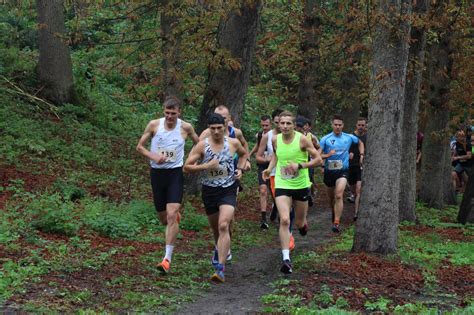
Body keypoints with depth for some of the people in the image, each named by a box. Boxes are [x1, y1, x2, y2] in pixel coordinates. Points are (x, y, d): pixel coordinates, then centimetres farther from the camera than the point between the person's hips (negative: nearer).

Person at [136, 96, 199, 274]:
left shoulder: (186, 127, -4)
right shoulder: (154, 125, -4)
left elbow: (198, 143, 15)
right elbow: (139, 147, 3)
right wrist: (154, 156, -15)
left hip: (175, 173, -2)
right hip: (157, 172, 2)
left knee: (171, 216, -17)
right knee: (163, 219, 11)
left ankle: (167, 258, -15)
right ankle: (176, 214, 50)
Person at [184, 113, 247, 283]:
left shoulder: (233, 143, -2)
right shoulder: (202, 145, -7)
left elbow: (243, 154, 21)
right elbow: (187, 167, -8)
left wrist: (240, 168, 3)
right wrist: (206, 166, -21)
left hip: (228, 190, -2)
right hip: (209, 190, 2)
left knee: (223, 226, -20)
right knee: (215, 227, 17)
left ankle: (220, 268, -24)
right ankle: (221, 249, 51)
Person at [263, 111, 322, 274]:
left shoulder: (302, 139, -13)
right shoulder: (275, 139, -2)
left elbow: (318, 159, -10)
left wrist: (300, 165, -23)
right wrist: (270, 168, 4)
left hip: (301, 185, -1)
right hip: (282, 185, 1)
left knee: (299, 223, 13)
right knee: (284, 220, -18)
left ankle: (303, 224, 54)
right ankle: (286, 259, -18)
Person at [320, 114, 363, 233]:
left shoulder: (349, 137, 2)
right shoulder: (325, 139, -5)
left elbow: (360, 143, 24)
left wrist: (361, 155, 11)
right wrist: (328, 155, -24)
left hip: (342, 171, -1)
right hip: (329, 171, 1)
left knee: (339, 195, -21)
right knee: (331, 197, 15)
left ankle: (336, 223, -24)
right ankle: (334, 214, 45)